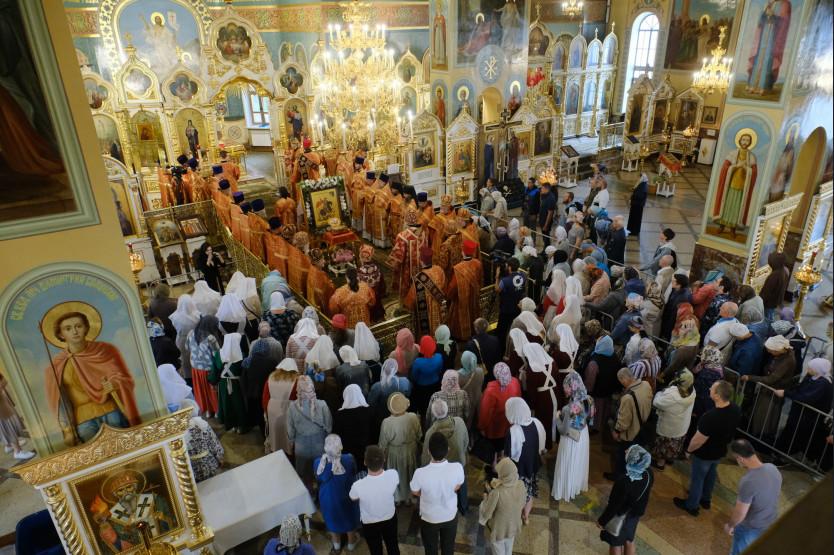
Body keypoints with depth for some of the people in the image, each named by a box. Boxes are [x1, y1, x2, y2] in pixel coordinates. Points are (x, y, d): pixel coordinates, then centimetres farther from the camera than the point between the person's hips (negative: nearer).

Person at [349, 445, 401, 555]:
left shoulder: (358, 486, -38)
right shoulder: (393, 475, -31)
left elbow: (353, 498, -13)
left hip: (370, 523, -2)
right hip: (390, 518, 2)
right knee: (393, 546, 29)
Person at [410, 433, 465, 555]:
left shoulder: (420, 473, -36)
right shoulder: (457, 468, -31)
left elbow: (415, 492, -13)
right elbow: (456, 488, -8)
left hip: (429, 518, -1)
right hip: (450, 516, 2)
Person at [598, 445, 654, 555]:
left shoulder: (623, 481, -40)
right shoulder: (649, 474, -22)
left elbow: (614, 505, -26)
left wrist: (601, 520, -12)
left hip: (619, 517, -5)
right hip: (635, 514, 5)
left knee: (615, 544, 21)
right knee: (629, 540, 30)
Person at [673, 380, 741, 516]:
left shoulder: (710, 417, -42)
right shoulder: (736, 410, -19)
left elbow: (698, 440, -28)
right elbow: (729, 430, 2)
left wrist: (689, 449, -8)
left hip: (704, 454, -7)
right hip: (720, 451, 7)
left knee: (697, 478, 17)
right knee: (711, 475, 30)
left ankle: (692, 505, 39)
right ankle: (706, 499, 53)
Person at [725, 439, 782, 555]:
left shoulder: (748, 482, -37)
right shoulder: (772, 468, -14)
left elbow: (740, 513, -24)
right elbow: (771, 494, 6)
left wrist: (730, 525, -5)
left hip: (751, 529, -6)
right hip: (771, 524, 6)